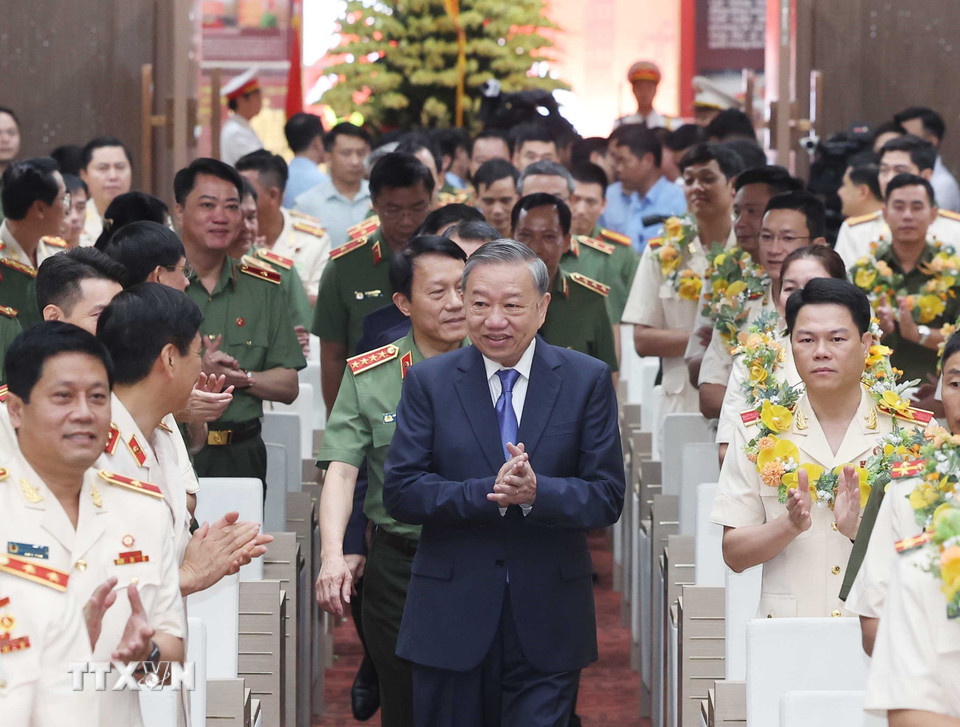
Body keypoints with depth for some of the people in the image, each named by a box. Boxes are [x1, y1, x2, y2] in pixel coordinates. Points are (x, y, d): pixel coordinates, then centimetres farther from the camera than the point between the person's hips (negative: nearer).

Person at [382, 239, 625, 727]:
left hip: (546, 631, 0)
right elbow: (400, 492, -5)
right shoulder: (428, 382, 3)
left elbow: (607, 498, -3)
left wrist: (536, 492, -23)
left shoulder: (587, 380, 2)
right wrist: (490, 493, -20)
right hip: (451, 624, 1)